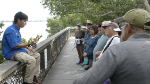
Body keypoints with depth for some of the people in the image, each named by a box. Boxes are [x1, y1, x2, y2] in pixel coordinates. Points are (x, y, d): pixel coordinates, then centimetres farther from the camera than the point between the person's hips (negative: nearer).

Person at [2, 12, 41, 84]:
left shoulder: (17, 29, 10)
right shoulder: (11, 30, -21)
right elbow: (15, 46, -24)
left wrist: (27, 48, 6)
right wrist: (29, 44, -19)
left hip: (19, 50, 11)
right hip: (12, 53, -11)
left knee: (37, 55, 10)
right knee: (31, 60, -29)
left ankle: (34, 76, 13)